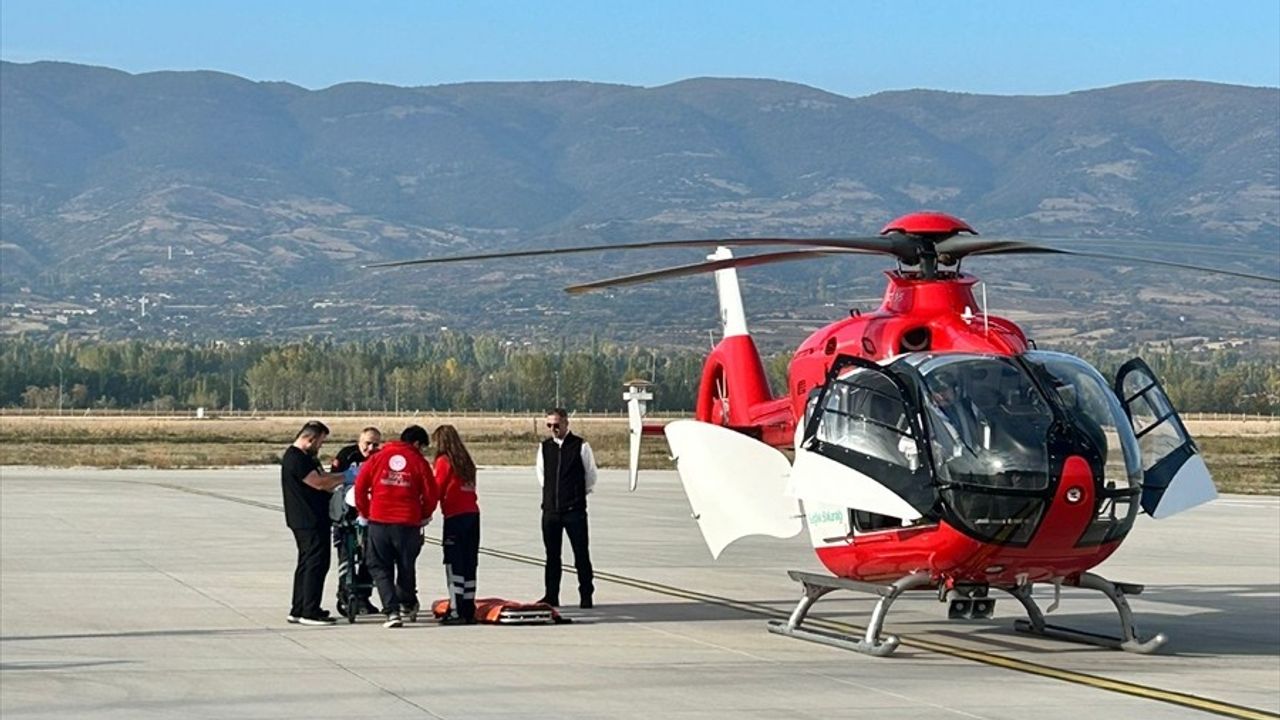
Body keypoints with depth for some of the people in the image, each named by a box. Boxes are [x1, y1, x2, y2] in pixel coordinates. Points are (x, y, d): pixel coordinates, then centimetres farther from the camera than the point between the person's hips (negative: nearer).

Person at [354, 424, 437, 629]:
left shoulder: (378, 458, 6)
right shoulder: (419, 462, 1)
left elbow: (360, 485, 5)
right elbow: (431, 495, 1)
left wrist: (364, 512, 18)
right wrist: (424, 516, 19)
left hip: (379, 521, 1)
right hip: (408, 522, -1)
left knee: (380, 567, 6)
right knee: (406, 566, 17)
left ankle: (392, 610, -7)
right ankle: (407, 604, 35)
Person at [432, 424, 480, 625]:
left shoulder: (444, 461, -6)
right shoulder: (466, 461, 14)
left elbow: (436, 490, -6)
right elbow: (469, 488, 12)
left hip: (455, 516, -7)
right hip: (473, 513, 7)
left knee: (454, 564, -4)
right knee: (469, 564, 10)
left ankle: (457, 611, -8)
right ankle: (469, 610, 13)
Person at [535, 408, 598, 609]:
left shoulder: (580, 446, -6)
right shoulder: (545, 447, 7)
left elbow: (591, 475, 4)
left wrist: (580, 493, 9)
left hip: (575, 509, -4)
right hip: (550, 509, 4)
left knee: (581, 554, -1)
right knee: (552, 555, 8)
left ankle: (586, 596, 5)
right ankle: (551, 596, 14)